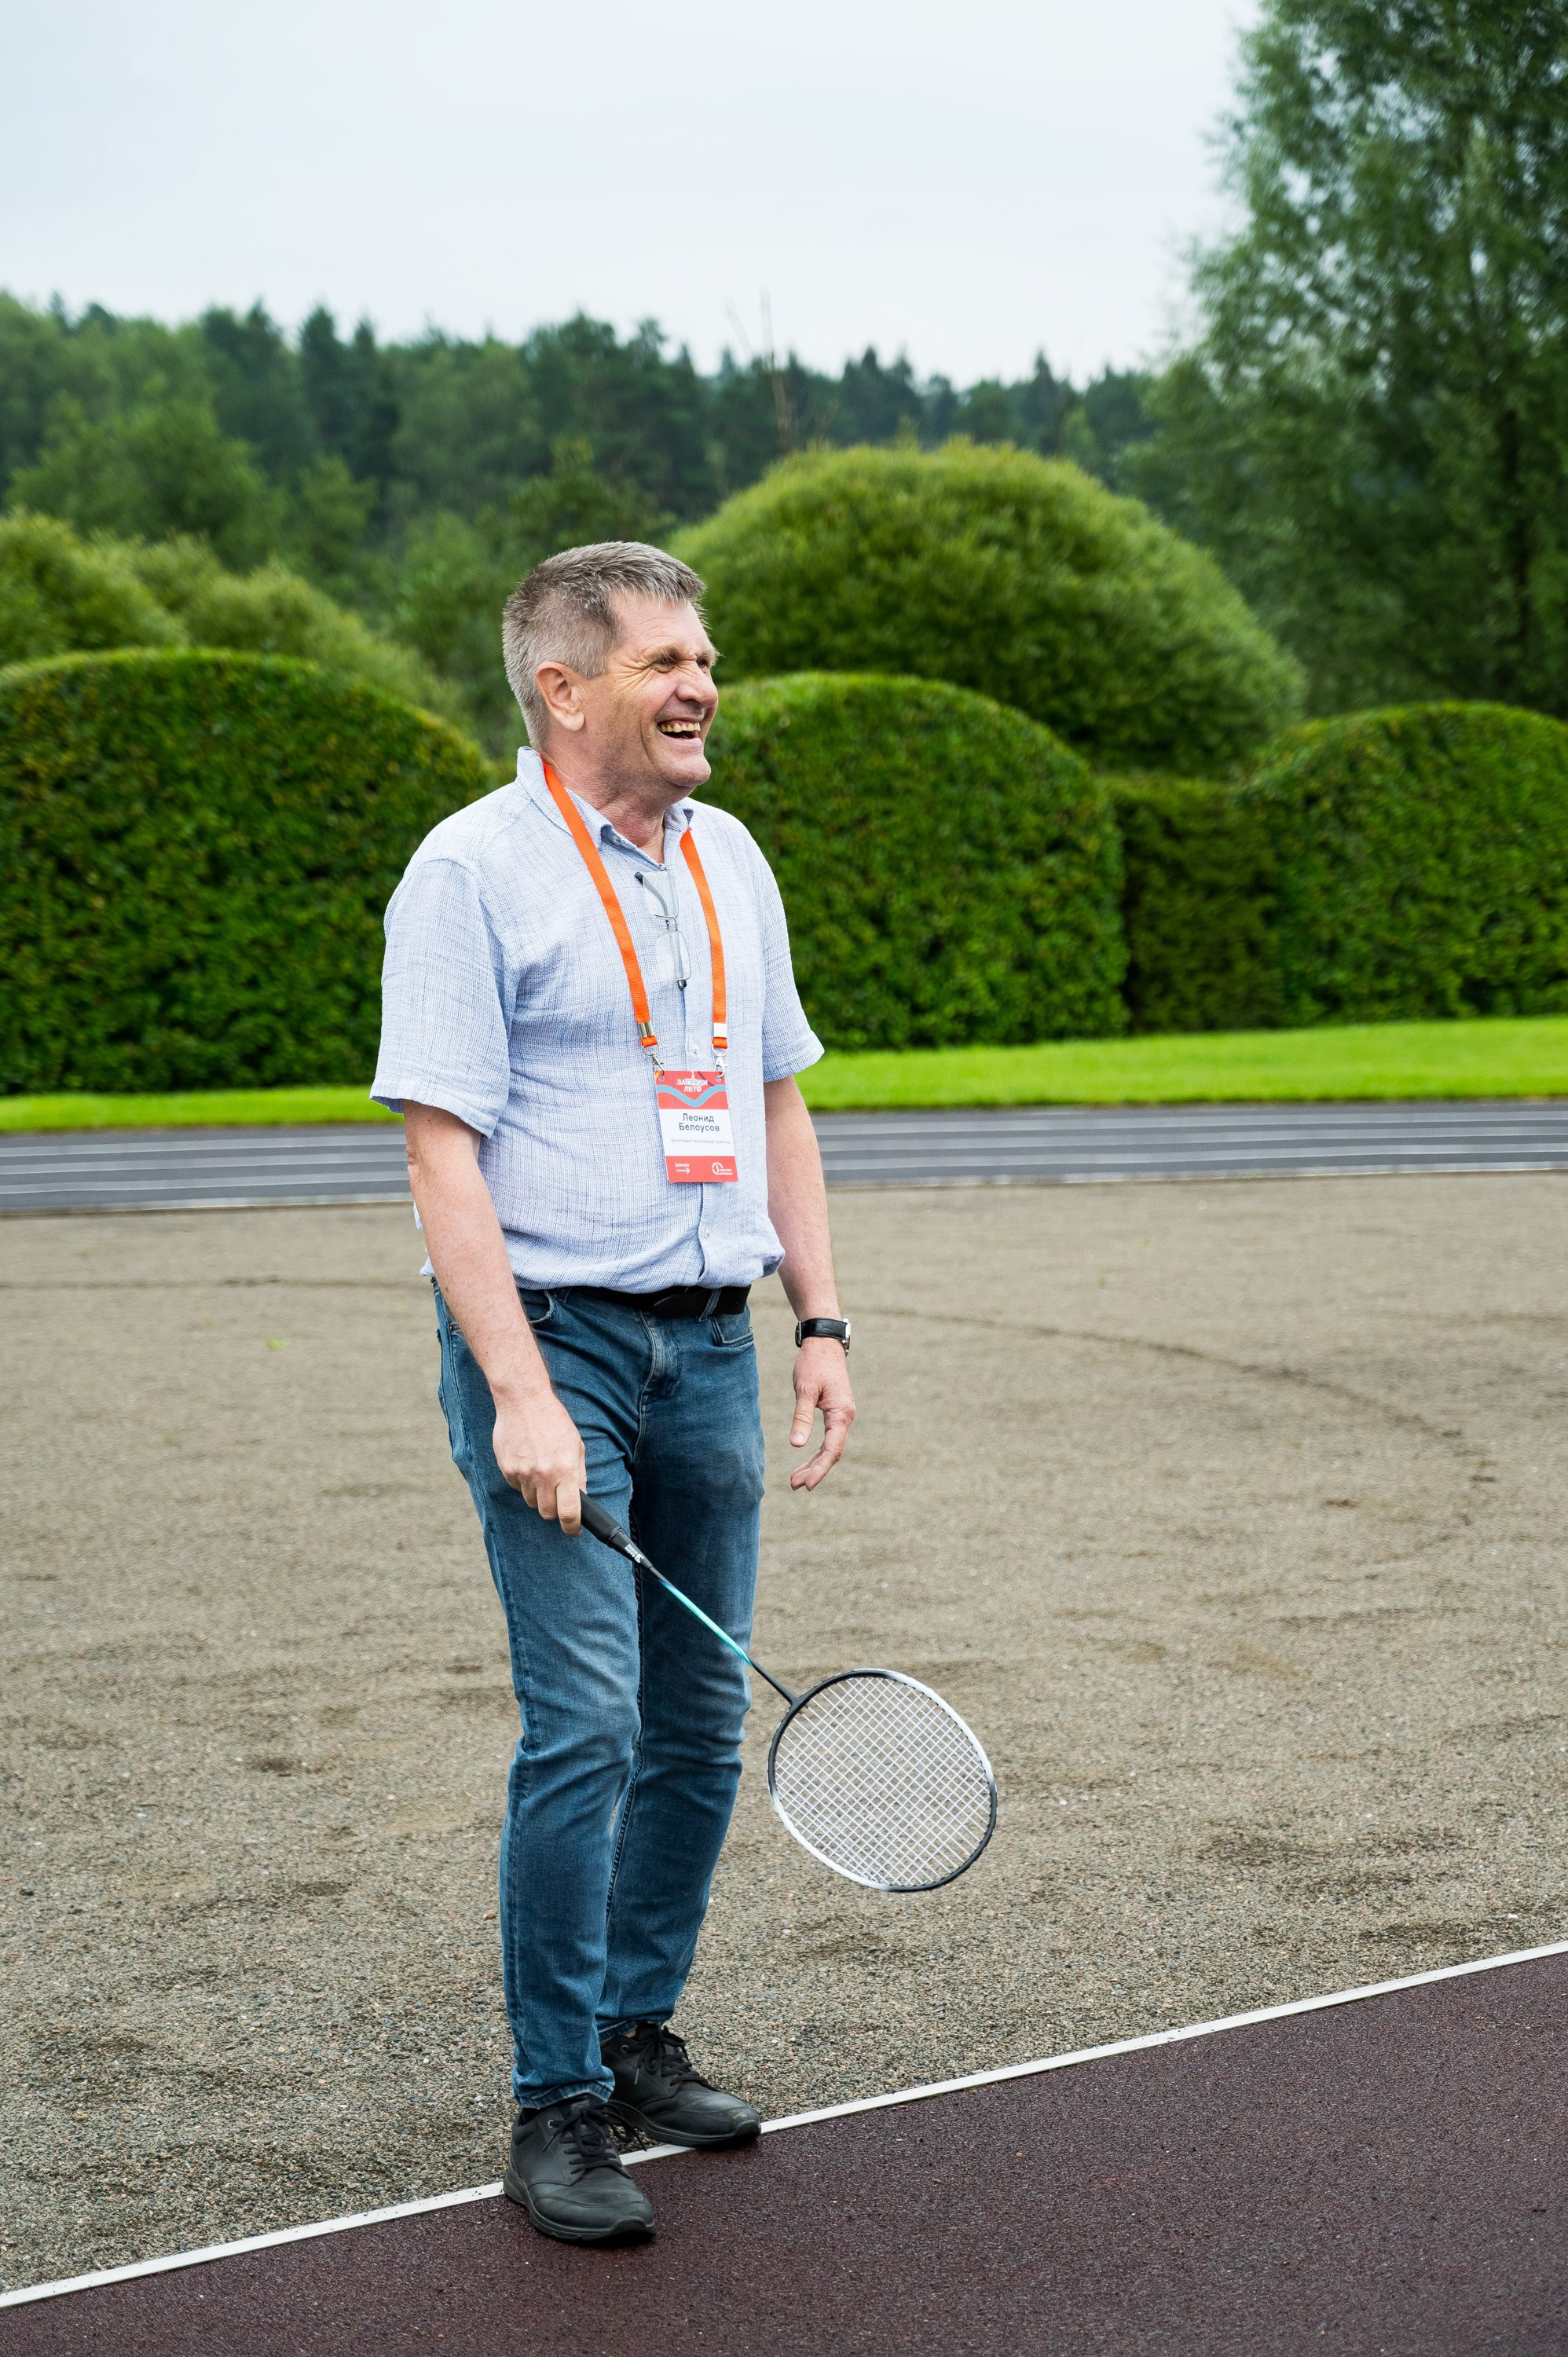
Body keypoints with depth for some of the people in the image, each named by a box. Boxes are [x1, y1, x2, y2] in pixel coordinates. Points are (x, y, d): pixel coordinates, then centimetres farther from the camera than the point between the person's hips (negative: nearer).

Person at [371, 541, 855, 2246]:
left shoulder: (731, 862, 13)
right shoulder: (472, 871, -9)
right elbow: (442, 1153, -13)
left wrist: (820, 1319, 11)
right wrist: (519, 1394, -20)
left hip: (710, 1344, 7)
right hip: (553, 1338, -7)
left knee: (702, 1724, 10)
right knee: (585, 1723, -11)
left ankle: (639, 2036, 26)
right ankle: (557, 2106, -1)